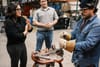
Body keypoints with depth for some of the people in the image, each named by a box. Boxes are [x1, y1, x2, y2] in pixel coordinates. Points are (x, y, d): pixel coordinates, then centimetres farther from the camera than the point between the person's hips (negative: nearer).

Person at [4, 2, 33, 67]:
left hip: (22, 44, 7)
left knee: (24, 61, 23)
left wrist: (28, 23, -17)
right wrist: (25, 32, -9)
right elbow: (15, 36, -24)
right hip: (13, 46, -7)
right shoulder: (8, 22, -21)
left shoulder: (21, 19, -3)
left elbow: (30, 29, 3)